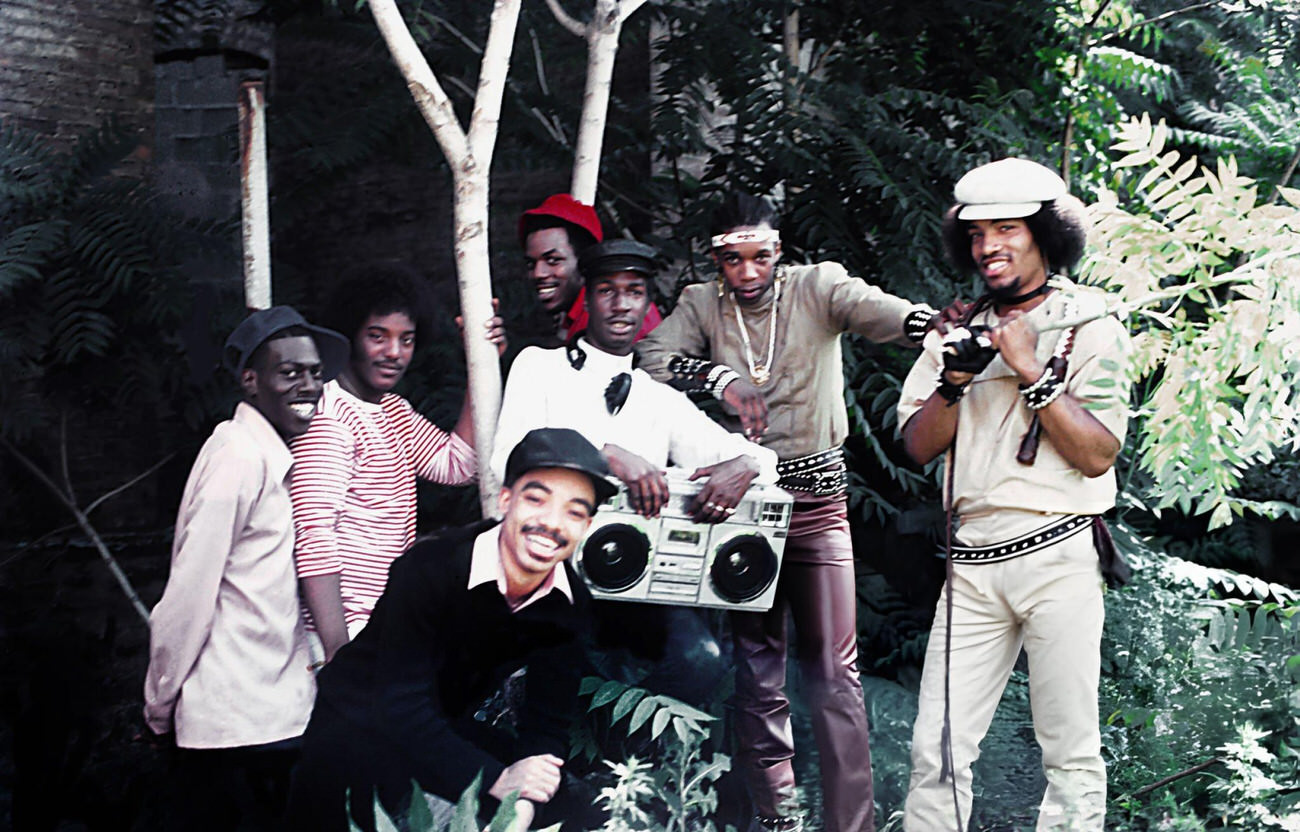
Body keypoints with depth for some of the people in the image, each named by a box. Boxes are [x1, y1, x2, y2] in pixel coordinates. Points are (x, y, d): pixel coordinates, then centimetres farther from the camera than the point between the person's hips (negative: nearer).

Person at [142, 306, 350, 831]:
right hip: (237, 724, -9)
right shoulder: (238, 454, -14)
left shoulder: (274, 457, 15)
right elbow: (190, 592, -16)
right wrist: (160, 707, -9)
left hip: (276, 716, 9)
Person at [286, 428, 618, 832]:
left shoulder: (570, 602, -9)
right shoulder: (428, 569, -27)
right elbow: (402, 707, -29)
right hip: (357, 725, -5)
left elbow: (546, 723, -6)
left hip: (447, 730, 5)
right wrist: (495, 779, -35)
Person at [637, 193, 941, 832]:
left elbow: (878, 310, -20)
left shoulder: (817, 287, -2)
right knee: (755, 665, 10)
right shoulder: (700, 304, 5)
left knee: (834, 669, -3)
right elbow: (655, 356, -10)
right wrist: (719, 379, -27)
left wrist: (932, 322, -42)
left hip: (817, 500, -2)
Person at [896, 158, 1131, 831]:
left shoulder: (1089, 327, 2)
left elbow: (1097, 454, -8)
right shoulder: (960, 329, 15)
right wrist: (954, 383, -8)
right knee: (937, 750, 2)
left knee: (1071, 755, 1)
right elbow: (918, 446, 9)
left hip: (1057, 555, -3)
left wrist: (1031, 372, -13)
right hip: (972, 562, 4)